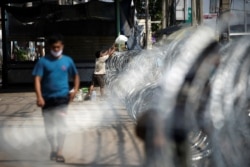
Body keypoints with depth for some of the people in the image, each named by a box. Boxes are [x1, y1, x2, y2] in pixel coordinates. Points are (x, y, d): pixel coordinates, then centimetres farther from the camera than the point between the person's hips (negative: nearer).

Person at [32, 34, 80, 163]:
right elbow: (37, 79, -9)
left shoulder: (67, 61, 2)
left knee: (61, 125, -10)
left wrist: (75, 90, 2)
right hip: (47, 98, 1)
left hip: (62, 97, -1)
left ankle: (59, 152, -6)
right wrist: (39, 97, -20)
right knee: (49, 126, 11)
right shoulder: (43, 61, -4)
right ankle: (53, 148, 29)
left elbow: (76, 76, 16)